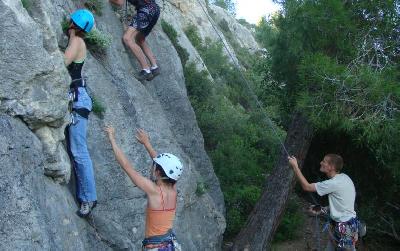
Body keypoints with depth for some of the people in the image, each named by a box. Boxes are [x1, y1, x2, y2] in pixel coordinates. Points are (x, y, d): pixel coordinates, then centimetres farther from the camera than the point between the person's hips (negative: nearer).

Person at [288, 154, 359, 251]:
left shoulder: (334, 183, -26)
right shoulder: (343, 177, 3)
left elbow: (307, 187, -19)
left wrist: (295, 166, -14)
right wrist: (323, 210, 11)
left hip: (345, 227, -9)